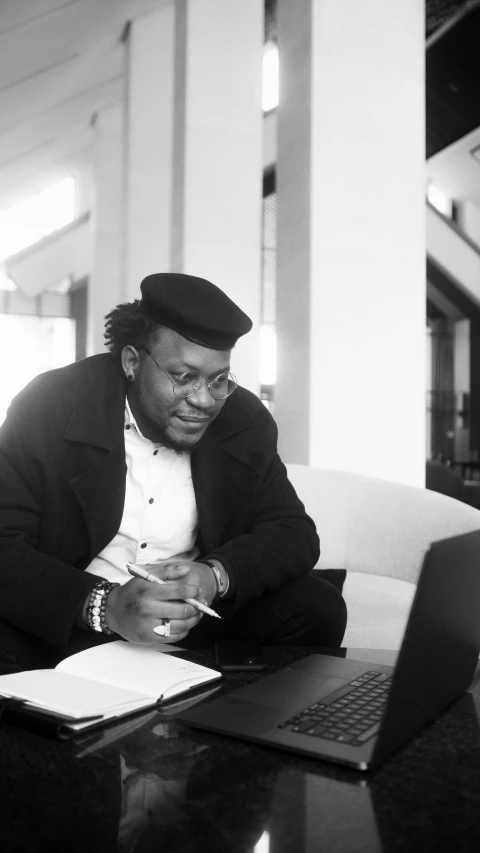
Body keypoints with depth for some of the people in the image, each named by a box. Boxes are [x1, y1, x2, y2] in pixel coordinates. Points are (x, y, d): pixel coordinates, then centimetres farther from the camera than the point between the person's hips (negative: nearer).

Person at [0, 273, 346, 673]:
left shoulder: (246, 421, -4)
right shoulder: (49, 406, -15)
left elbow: (295, 533, -3)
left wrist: (215, 576, -23)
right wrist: (105, 606, -34)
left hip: (197, 619, 4)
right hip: (67, 622, -3)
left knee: (318, 609, -14)